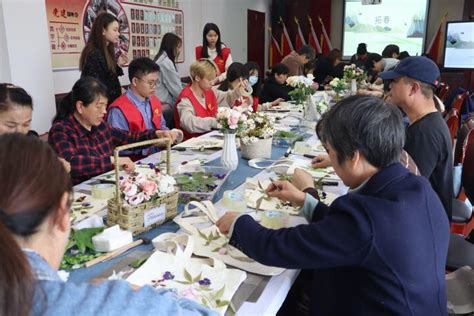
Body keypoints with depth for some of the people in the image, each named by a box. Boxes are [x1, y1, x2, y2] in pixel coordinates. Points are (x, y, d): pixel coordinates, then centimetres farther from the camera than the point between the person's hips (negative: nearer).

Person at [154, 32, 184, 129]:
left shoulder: (161, 59, 15)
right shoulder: (166, 62, -14)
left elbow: (174, 84, 16)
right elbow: (176, 89, -14)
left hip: (161, 103, 9)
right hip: (164, 105, -9)